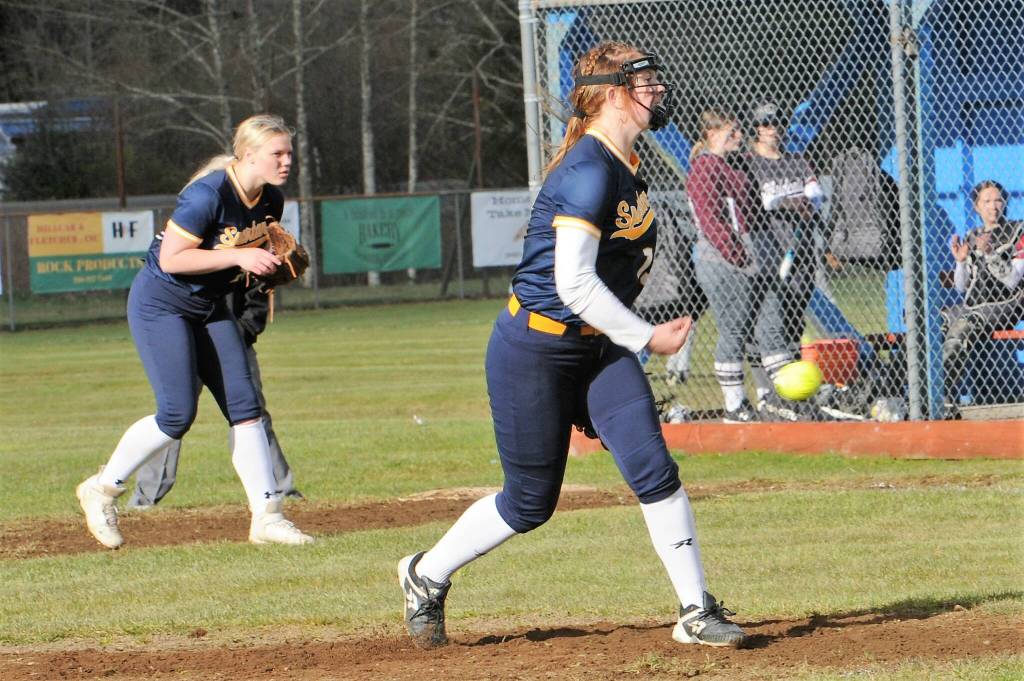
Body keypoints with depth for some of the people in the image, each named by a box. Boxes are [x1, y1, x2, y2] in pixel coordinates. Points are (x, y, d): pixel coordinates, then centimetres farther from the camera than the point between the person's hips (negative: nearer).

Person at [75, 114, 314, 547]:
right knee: (178, 414, -14)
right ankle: (102, 490, 4)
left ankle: (266, 517, 1)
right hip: (161, 304, -8)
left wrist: (276, 264, -6)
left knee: (245, 406, -1)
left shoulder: (270, 200, -1)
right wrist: (237, 256, -30)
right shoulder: (209, 195, -26)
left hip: (210, 308, 8)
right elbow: (170, 258, -26)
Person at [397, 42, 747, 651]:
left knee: (653, 467, -10)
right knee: (531, 502, 4)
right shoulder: (589, 171, -23)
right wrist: (648, 338, -22)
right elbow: (574, 285, -27)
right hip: (535, 349, -8)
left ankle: (697, 612, -6)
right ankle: (427, 575, 27)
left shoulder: (626, 165, 7)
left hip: (601, 349, 8)